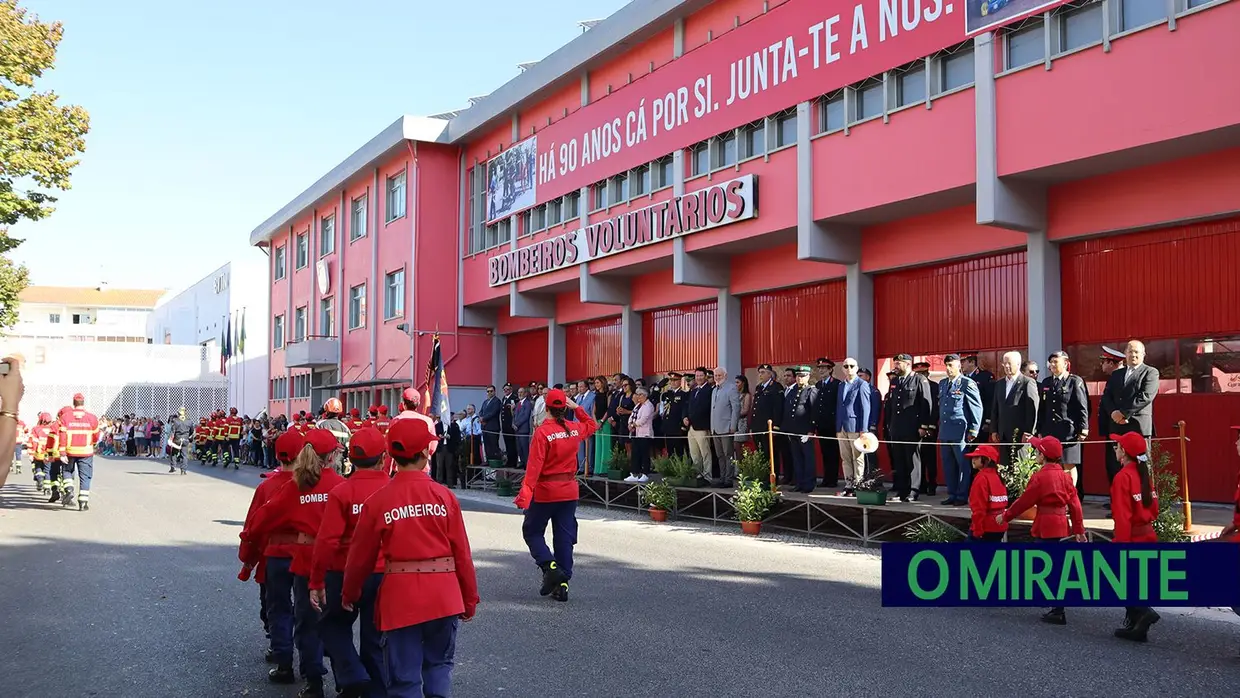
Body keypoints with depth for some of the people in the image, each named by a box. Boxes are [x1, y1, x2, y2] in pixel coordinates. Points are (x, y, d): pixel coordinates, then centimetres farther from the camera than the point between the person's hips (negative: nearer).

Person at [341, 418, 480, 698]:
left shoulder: (377, 501, -4)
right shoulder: (444, 496, -5)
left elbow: (360, 556, 4)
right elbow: (462, 552, -3)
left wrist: (349, 595, 22)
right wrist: (470, 598, 9)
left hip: (400, 597, -1)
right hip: (444, 596, 1)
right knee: (439, 663, 20)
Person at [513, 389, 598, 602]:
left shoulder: (542, 432, -15)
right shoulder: (574, 430, 1)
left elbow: (535, 465, -21)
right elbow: (592, 424, 25)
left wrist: (525, 492, -23)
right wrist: (577, 408, 17)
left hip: (545, 491, -5)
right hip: (570, 492, 5)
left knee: (532, 531, 11)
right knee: (564, 538, 9)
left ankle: (550, 567, -10)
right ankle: (562, 584, 9)